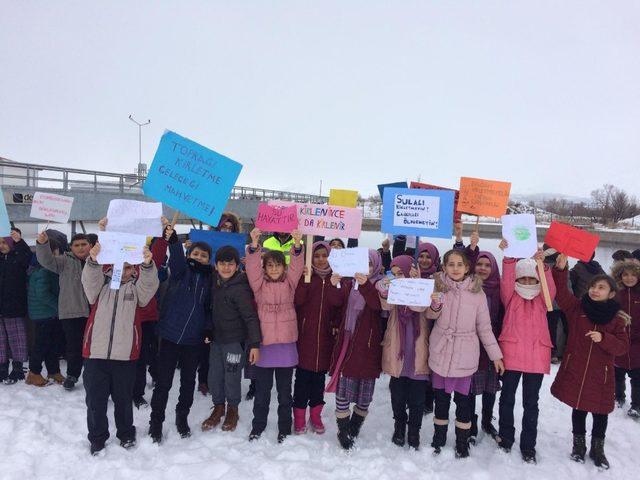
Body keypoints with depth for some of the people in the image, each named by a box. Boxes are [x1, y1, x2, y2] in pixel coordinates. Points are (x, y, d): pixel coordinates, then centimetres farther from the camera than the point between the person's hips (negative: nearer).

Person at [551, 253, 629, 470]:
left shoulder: (616, 319, -2)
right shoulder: (577, 307, -2)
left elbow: (622, 347, -6)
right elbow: (560, 292, -15)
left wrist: (603, 338, -23)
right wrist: (560, 269, -28)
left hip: (601, 375, 0)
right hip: (575, 371, 0)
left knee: (600, 413, 11)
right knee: (579, 409, 13)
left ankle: (598, 449, 32)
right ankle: (578, 444, 33)